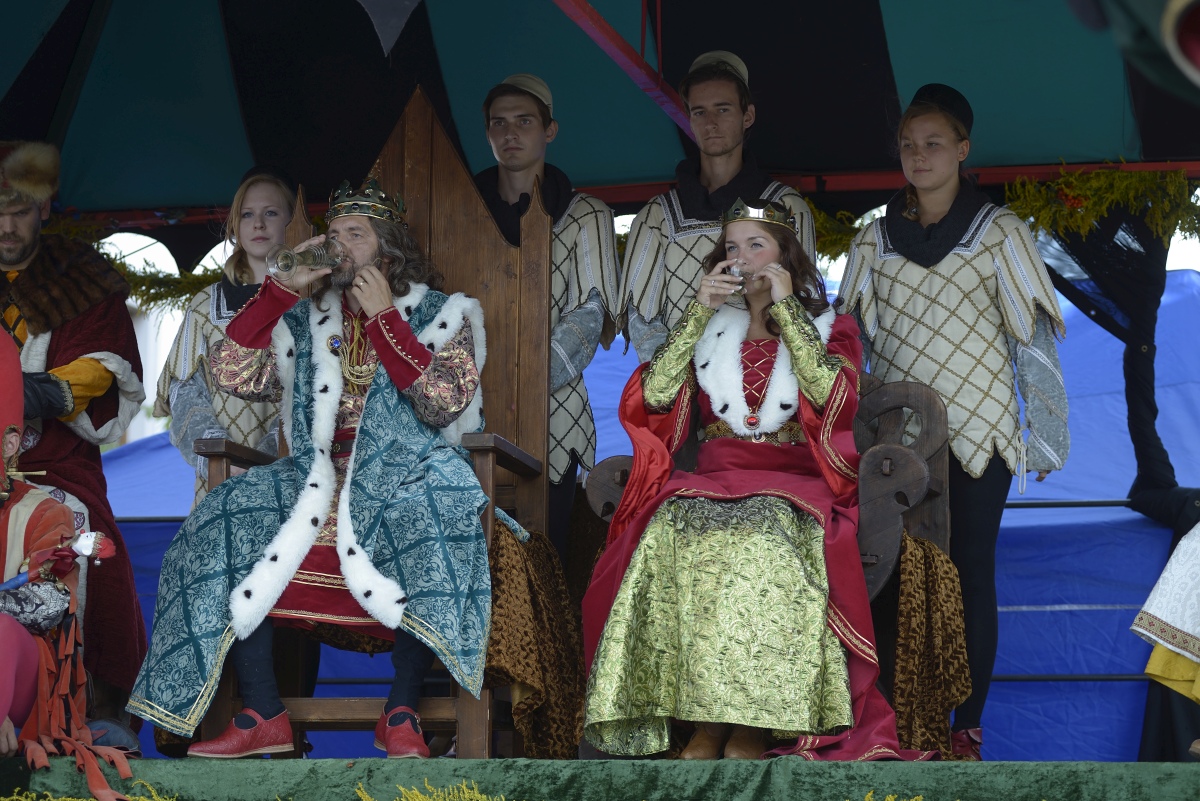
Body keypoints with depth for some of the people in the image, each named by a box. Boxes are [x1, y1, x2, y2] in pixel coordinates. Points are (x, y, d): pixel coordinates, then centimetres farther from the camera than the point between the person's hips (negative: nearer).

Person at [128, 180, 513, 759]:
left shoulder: (441, 315, 7)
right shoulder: (309, 319, 16)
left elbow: (444, 405, -10)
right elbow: (230, 374, 5)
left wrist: (383, 317, -9)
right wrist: (285, 287, 1)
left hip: (406, 470, -3)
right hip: (320, 471, 3)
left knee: (427, 519, -38)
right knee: (228, 517, -22)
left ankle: (401, 713, -28)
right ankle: (263, 716, -21)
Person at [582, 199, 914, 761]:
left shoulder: (828, 328, 14)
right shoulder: (710, 330, 20)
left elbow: (835, 396, -9)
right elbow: (654, 397, 3)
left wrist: (784, 307, -3)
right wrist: (698, 311, 2)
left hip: (796, 487, -2)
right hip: (712, 481, 2)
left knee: (762, 533, -37)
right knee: (673, 531, -33)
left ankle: (752, 725, -33)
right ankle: (703, 722, -32)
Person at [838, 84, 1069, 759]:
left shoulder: (999, 232, 0)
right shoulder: (875, 238, 8)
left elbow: (1033, 336, 0)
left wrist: (1040, 434, -3)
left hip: (978, 430, -2)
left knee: (971, 575, 0)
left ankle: (968, 728, 6)